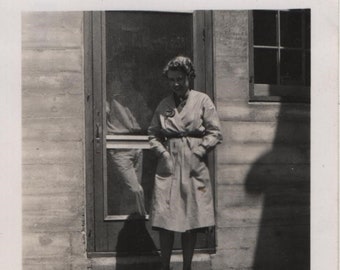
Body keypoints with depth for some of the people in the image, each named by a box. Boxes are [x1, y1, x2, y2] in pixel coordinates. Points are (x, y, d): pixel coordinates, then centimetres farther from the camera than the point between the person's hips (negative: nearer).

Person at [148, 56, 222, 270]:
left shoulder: (202, 100, 2)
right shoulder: (164, 105, 10)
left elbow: (215, 133, 0)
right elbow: (153, 134, 14)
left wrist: (197, 152, -9)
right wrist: (163, 152, -3)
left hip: (194, 166, -1)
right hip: (168, 165, 2)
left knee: (192, 221, 2)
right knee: (165, 220, -3)